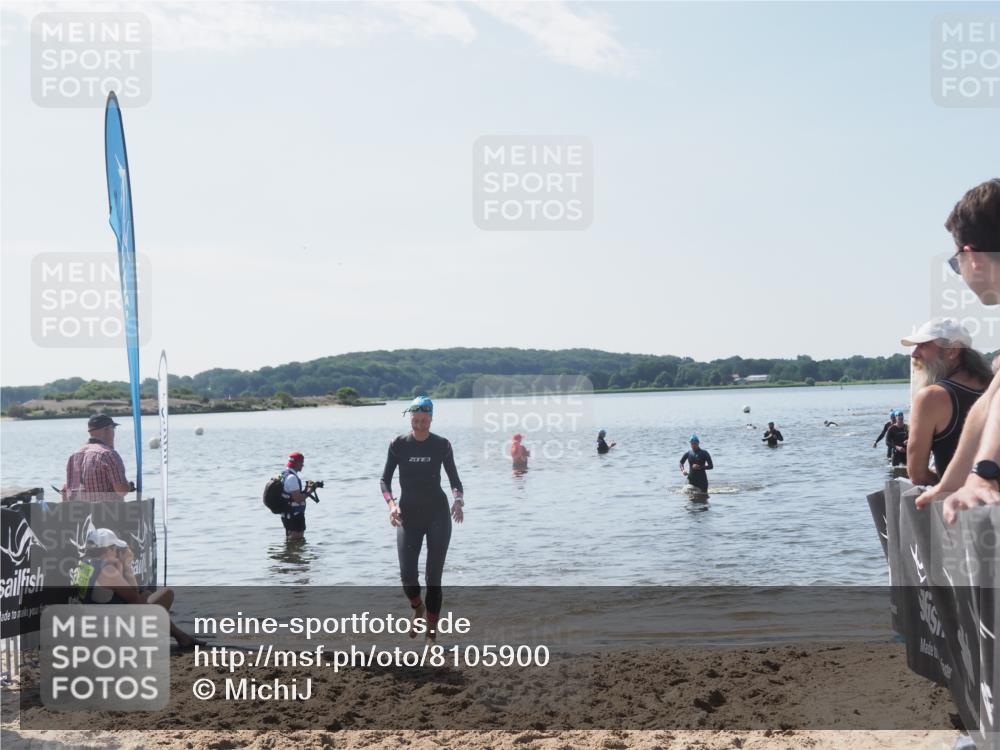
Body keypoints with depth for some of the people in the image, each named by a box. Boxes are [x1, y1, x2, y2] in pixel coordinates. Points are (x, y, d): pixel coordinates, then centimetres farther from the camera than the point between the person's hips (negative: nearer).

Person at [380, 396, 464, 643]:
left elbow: (454, 479, 4)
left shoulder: (442, 445, -1)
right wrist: (391, 504, -17)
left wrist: (458, 500, -17)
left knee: (433, 576, -1)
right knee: (407, 575, -7)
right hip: (408, 516, 0)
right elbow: (385, 479, 1)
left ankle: (432, 631, 8)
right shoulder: (398, 445, -2)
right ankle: (418, 610, 27)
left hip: (438, 514, 0)